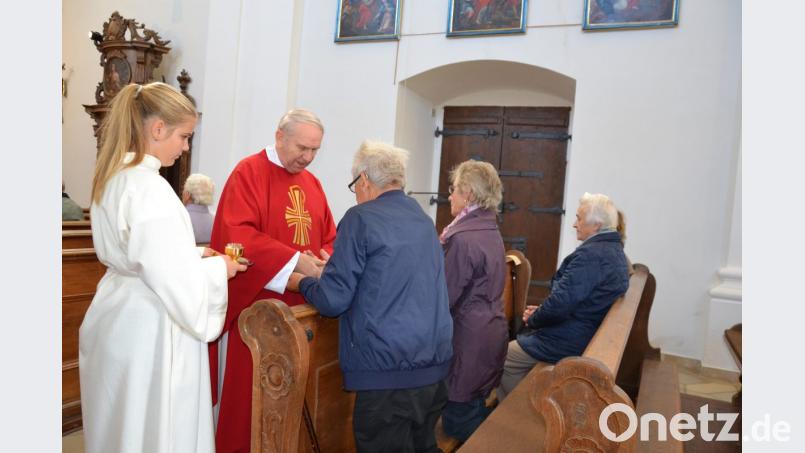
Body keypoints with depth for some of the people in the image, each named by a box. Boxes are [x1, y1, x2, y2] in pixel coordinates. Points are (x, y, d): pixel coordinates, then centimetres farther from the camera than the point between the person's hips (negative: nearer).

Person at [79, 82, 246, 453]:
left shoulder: (114, 177, 7)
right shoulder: (149, 188, -22)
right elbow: (172, 277, -24)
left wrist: (191, 254, 10)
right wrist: (217, 268, -7)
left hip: (120, 313, 9)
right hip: (148, 325, -9)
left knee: (119, 420, 21)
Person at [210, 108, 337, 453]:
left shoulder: (312, 183, 13)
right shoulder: (249, 172, -7)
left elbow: (329, 237, 14)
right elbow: (237, 234, -19)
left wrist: (327, 261, -9)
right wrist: (295, 261, -24)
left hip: (298, 304, 6)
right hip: (252, 302, -6)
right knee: (244, 389, 5)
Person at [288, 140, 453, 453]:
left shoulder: (361, 218, -10)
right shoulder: (423, 219, 13)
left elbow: (332, 300, -12)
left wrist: (302, 283, 9)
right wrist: (332, 270, 30)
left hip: (388, 369, -7)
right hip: (435, 363, 8)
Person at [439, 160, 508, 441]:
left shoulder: (463, 238, -20)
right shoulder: (491, 231, 9)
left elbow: (443, 298, -18)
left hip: (469, 339, -9)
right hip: (492, 333, 9)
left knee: (459, 421, 4)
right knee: (477, 412, 20)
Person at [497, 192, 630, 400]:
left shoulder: (591, 254, -24)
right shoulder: (614, 251, 9)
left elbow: (560, 304, -27)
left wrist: (533, 319, -7)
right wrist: (540, 312, 5)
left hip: (570, 342, -10)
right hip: (587, 335, 10)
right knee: (518, 341, 21)